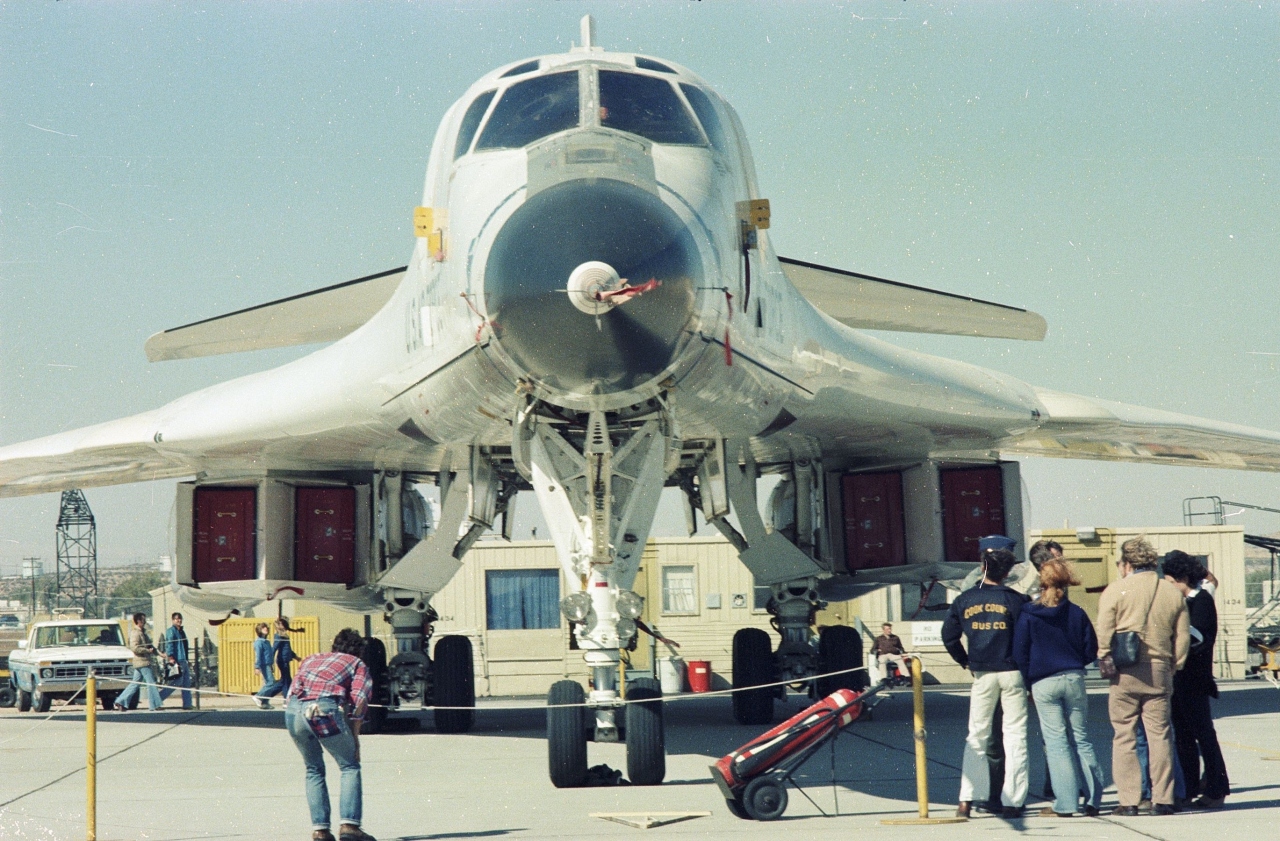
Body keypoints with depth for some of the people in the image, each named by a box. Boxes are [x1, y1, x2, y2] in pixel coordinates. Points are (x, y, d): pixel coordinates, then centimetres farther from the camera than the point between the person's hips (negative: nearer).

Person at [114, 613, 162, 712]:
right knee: (151, 683, -7)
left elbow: (149, 645, 27)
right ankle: (154, 706, -6)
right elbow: (135, 647, -22)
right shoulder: (136, 633, -12)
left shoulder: (142, 632, 20)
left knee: (135, 684, 11)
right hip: (142, 662, -10)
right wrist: (148, 650, -18)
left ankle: (120, 702, 13)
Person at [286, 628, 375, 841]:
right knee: (349, 767, 11)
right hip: (325, 708, -4)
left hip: (293, 710, 4)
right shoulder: (357, 664, 24)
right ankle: (349, 824, -2)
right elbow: (359, 700, 7)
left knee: (314, 770, 20)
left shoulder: (311, 659, 35)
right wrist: (354, 736, 12)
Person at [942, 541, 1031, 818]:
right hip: (1012, 673, -2)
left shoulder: (964, 600, 2)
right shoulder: (1016, 601, -5)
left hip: (982, 674, 2)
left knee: (977, 736, 10)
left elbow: (949, 636, 4)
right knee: (1015, 736, 3)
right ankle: (1012, 802, 1)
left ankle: (967, 800, 4)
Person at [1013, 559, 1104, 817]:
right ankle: (1092, 800, 7)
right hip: (1074, 679, 2)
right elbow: (1091, 650, 3)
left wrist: (1028, 681, 8)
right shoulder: (1076, 613, 1)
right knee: (1081, 739, 8)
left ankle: (1064, 805, -2)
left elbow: (1020, 654, -3)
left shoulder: (1028, 615, -4)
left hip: (1043, 684, -2)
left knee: (1055, 743, 0)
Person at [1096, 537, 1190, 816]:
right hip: (1159, 670, 3)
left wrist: (1106, 662, 1)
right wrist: (1173, 666, 16)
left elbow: (1104, 632, -8)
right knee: (1160, 735, 7)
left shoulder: (1116, 589, -3)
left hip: (1125, 672, -3)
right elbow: (1182, 637, 7)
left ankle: (1128, 800, 1)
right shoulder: (1173, 593, 8)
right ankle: (1162, 799, 6)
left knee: (1124, 736, 2)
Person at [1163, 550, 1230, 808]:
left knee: (1203, 734, -4)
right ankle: (1189, 788, 17)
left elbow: (1199, 637, -17)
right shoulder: (1183, 601, 16)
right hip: (1178, 678, 9)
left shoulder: (1202, 600, -9)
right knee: (1183, 736, 11)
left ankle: (1216, 790, 1)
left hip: (1194, 680, -9)